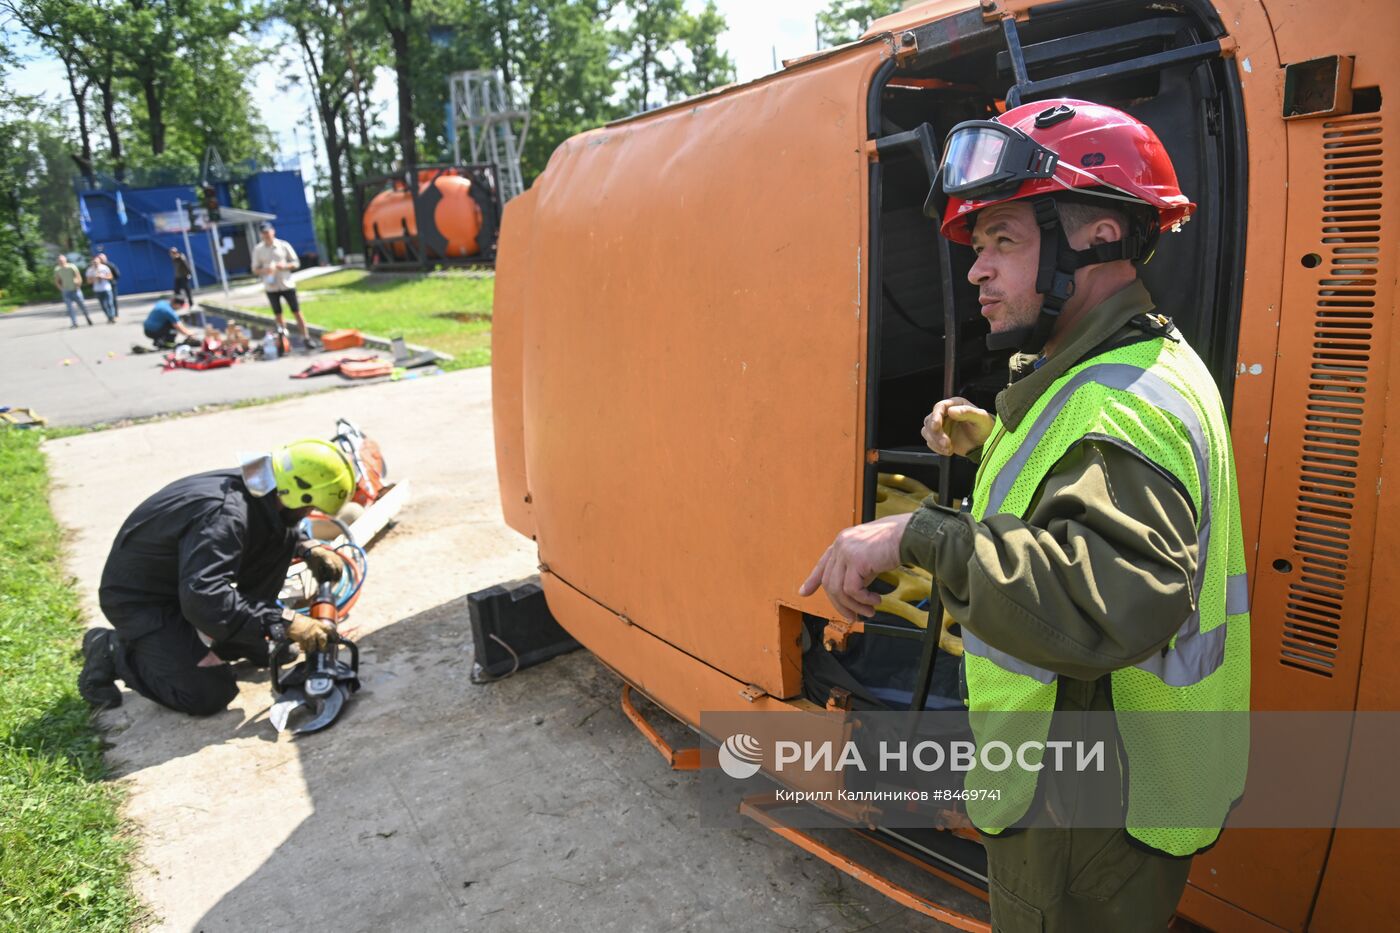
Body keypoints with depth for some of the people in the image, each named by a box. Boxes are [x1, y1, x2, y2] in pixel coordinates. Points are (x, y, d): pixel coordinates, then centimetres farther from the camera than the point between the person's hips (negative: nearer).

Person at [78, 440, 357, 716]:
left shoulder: (252, 486, -9)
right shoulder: (225, 515, -36)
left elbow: (282, 528, 15)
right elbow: (201, 597, -44)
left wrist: (308, 549, -5)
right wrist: (284, 623, -41)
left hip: (184, 583, 8)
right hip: (138, 600, -8)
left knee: (280, 537, -5)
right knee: (210, 694, -14)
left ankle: (253, 641, 4)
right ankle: (112, 649, 4)